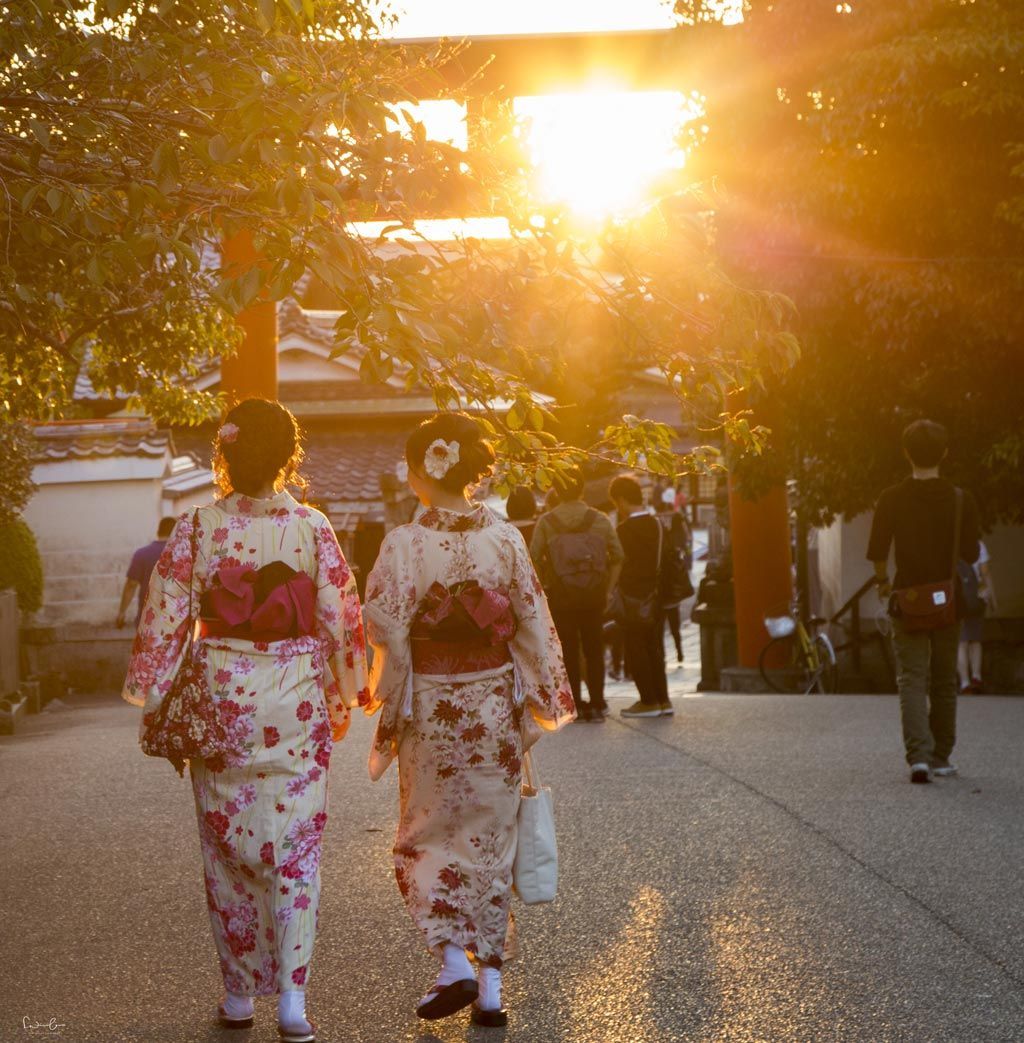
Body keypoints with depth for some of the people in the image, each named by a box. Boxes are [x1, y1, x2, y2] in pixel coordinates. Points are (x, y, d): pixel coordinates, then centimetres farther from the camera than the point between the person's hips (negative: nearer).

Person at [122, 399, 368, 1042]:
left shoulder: (196, 530, -5)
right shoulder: (313, 528, -5)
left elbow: (164, 622, -4)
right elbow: (342, 620, -2)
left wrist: (152, 702, 5)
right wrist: (344, 698, 10)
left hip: (221, 698, 1)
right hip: (296, 700, 0)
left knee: (227, 844, 12)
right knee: (296, 847, 5)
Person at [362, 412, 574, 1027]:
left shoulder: (404, 544, -13)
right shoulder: (505, 538, -4)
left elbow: (385, 629, -14)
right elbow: (533, 626, 0)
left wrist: (385, 693, 4)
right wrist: (543, 702, 10)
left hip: (430, 708, -3)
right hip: (496, 705, 3)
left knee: (430, 839, 13)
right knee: (490, 843, 11)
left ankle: (455, 965, -1)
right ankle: (491, 987, 13)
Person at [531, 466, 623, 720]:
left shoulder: (545, 522, -5)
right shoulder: (600, 519, -1)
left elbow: (534, 559, -10)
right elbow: (617, 558, -1)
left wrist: (545, 587, 2)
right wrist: (607, 590, 6)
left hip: (560, 596, -1)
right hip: (594, 595, 1)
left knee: (568, 652, 6)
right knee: (594, 651, 10)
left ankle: (575, 705, 7)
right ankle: (597, 704, 11)